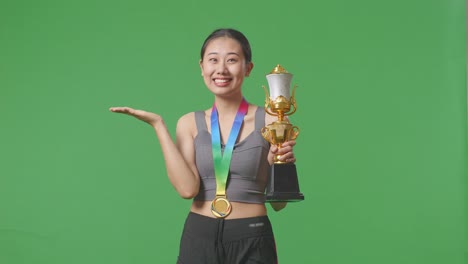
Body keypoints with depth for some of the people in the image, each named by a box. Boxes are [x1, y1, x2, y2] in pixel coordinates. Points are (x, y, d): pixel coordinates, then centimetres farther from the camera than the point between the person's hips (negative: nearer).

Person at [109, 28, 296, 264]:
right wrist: (158, 125, -10)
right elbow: (187, 189, -14)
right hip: (199, 238, 2)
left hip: (251, 242, -1)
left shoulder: (269, 121, -5)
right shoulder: (190, 123, 1)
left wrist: (279, 164, -19)